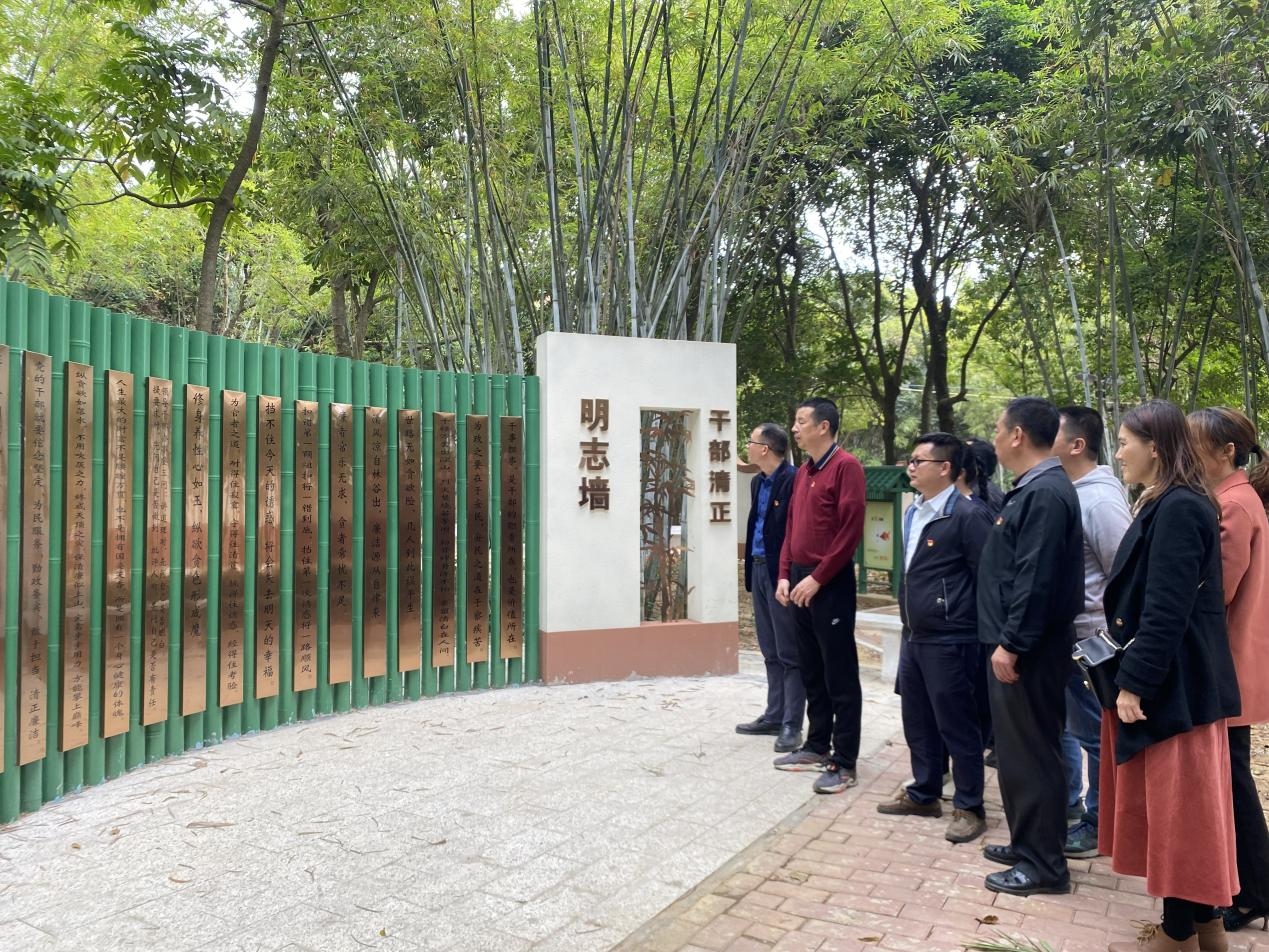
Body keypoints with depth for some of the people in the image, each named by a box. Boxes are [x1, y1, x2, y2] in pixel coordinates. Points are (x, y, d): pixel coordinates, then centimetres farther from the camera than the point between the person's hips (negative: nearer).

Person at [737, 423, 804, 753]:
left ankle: (792, 725, 6)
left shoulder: (793, 480, -15)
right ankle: (774, 716, 24)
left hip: (780, 573, -9)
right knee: (770, 652, 15)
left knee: (789, 654, -1)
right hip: (759, 570, 9)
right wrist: (752, 568, 14)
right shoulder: (757, 482, 14)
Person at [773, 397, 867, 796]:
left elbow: (851, 530, -17)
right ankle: (817, 746, 28)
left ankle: (845, 763, 7)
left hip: (831, 583, -8)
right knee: (811, 672, 16)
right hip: (800, 582, 8)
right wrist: (785, 574, 7)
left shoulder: (846, 466, -11)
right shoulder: (803, 472, 15)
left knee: (840, 677, -1)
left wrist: (818, 577, -16)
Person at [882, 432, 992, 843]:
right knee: (917, 721, 17)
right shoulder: (913, 513, 12)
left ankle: (969, 807, 18)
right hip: (913, 638, 8)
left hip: (949, 642, -8)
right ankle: (924, 794, 32)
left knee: (957, 726, 3)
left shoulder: (967, 515, -14)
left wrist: (979, 631, -12)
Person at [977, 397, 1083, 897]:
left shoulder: (1046, 494, -19)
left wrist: (1011, 644, -22)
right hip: (1013, 643, 10)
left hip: (1028, 651, -10)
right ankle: (1026, 844, 31)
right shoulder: (1030, 489, 13)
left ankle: (1044, 865, 12)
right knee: (1017, 750, 18)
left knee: (1032, 754, 0)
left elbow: (1036, 580, -24)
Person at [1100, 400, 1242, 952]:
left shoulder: (1178, 509, -18)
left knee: (1178, 807, 2)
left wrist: (1135, 682, -20)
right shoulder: (1167, 506, 12)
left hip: (1173, 685, -10)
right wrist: (1133, 674, 18)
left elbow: (1166, 610, -23)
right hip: (1168, 679, 10)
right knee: (1179, 807, 17)